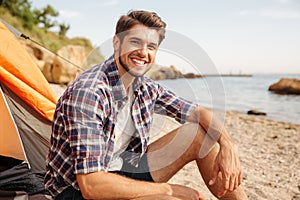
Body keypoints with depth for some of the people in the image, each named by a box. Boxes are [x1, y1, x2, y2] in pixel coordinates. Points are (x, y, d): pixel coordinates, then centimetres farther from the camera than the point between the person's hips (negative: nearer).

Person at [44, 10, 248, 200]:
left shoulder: (147, 88, -2)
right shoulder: (88, 92, -27)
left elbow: (197, 112, 5)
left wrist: (227, 144, -16)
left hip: (121, 172, 7)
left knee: (201, 133, -5)